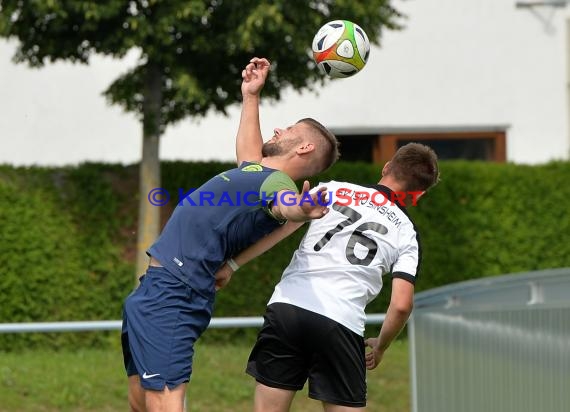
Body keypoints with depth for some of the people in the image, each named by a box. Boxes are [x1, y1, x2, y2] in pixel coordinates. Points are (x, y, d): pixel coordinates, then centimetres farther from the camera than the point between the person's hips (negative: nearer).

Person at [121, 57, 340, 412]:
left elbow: (283, 204, -36)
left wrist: (301, 211, -59)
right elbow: (248, 151, 43)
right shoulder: (255, 171, 17)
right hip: (155, 288, 10)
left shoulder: (276, 181, -11)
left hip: (172, 295, -10)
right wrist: (251, 95, 47)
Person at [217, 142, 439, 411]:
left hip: (286, 308, 1)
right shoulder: (407, 235, 12)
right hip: (341, 325, -1)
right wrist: (380, 347, 21)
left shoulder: (334, 190, 14)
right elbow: (401, 305, 3)